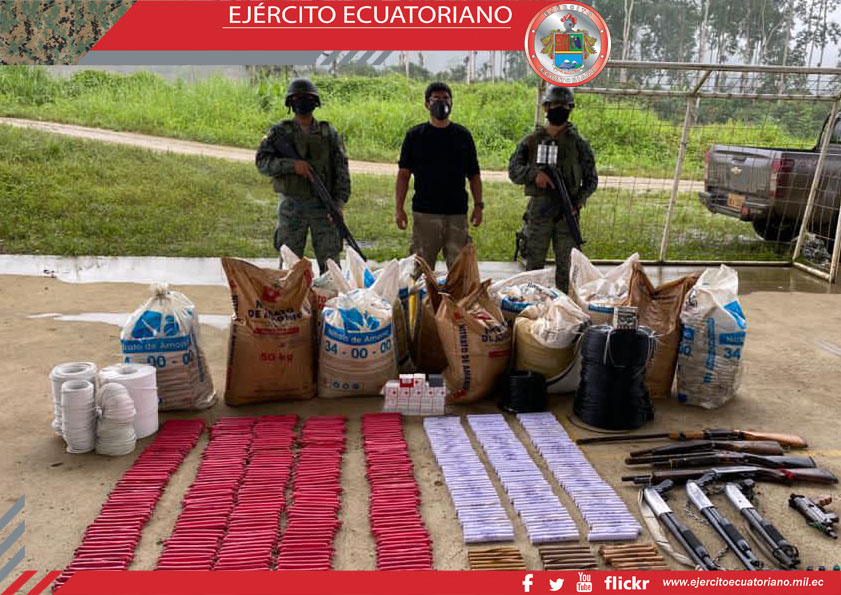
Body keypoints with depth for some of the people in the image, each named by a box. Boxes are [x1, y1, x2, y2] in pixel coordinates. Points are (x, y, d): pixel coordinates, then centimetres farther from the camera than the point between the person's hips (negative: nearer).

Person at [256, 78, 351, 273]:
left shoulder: (329, 133, 7)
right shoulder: (280, 132, 6)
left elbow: (341, 171, 3)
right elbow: (262, 162, -5)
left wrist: (338, 204, -9)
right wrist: (292, 165, -19)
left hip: (323, 206, 0)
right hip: (291, 207, 0)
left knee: (330, 262, 0)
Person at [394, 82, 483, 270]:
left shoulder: (463, 135, 10)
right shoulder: (415, 136, 6)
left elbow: (474, 174, 13)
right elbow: (403, 173, 4)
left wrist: (478, 205, 5)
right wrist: (398, 208, -4)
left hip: (457, 213, 1)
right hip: (424, 213, -1)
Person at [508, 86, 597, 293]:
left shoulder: (579, 143, 7)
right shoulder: (531, 141, 7)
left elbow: (591, 179, 6)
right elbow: (513, 170, -2)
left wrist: (577, 202, -11)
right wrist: (534, 173, -21)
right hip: (539, 210, 0)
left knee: (564, 266, 6)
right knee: (534, 265, 3)